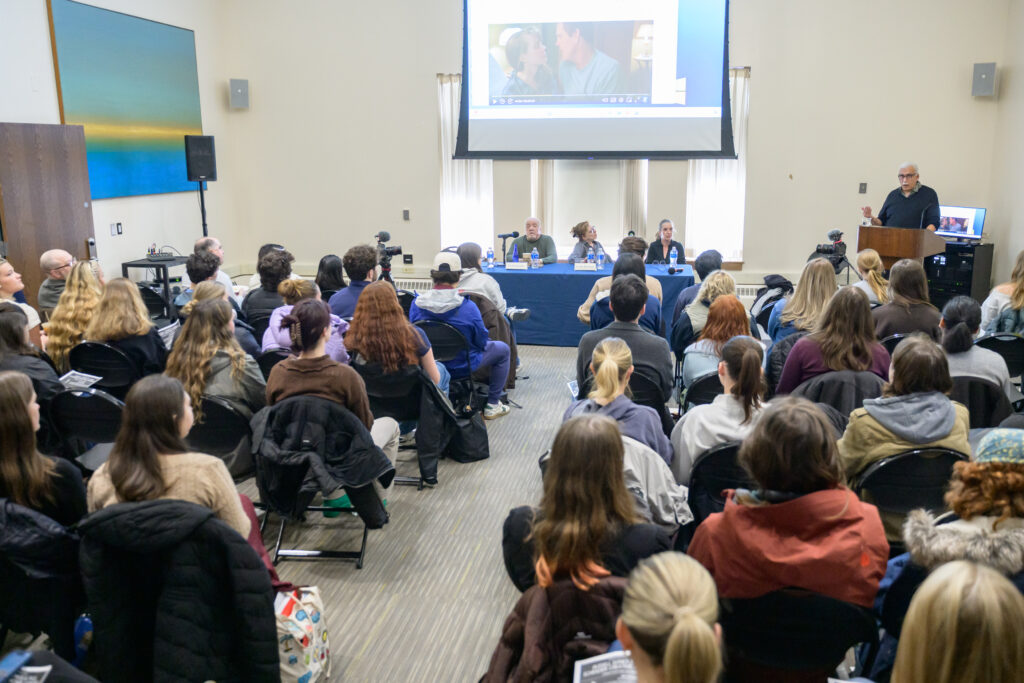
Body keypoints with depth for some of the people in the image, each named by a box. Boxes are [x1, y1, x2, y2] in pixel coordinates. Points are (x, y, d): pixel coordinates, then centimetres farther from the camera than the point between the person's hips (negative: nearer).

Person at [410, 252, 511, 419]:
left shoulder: (416, 304, -13)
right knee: (502, 349, 21)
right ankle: (492, 405, 23)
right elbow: (482, 341, -13)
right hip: (463, 367, -5)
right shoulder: (467, 307, -25)